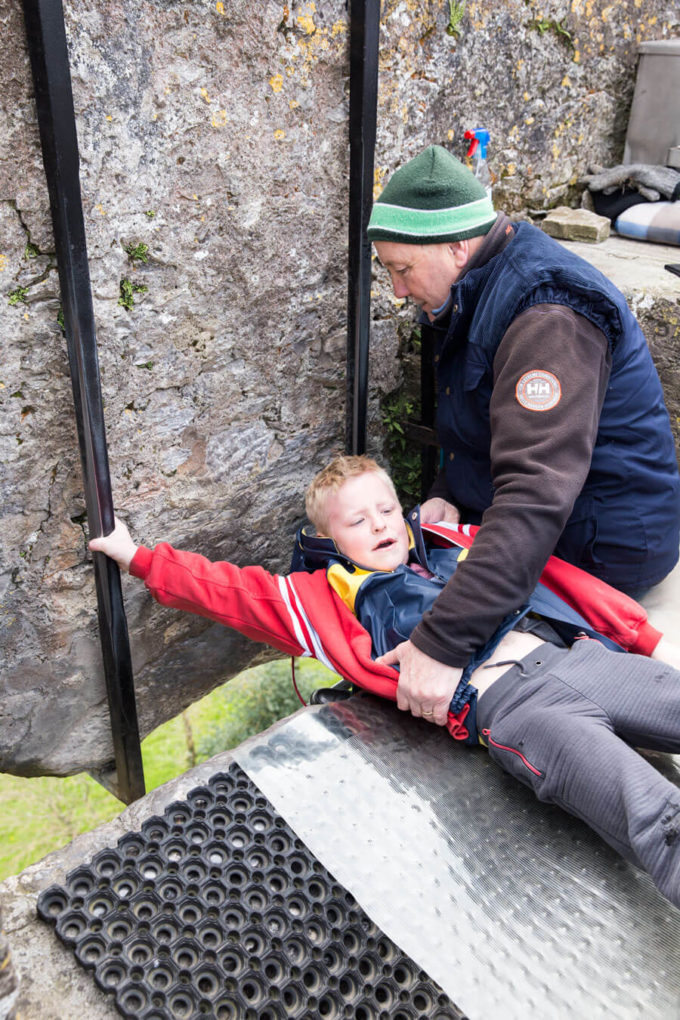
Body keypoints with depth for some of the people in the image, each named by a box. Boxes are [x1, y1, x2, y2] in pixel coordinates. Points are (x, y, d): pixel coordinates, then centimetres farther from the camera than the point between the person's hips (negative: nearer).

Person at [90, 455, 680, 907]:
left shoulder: (455, 543, 25)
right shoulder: (325, 597, 15)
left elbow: (553, 573, 23)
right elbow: (230, 591, 18)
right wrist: (137, 557, 21)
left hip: (580, 652, 6)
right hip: (504, 700, -5)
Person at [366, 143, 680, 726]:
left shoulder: (548, 318, -30)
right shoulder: (477, 290, 3)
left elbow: (537, 496, -41)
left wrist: (443, 642, -45)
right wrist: (450, 493, -6)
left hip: (602, 545, -9)